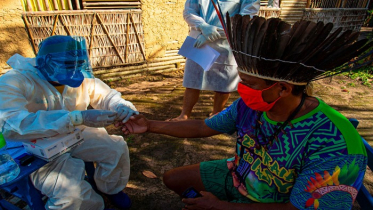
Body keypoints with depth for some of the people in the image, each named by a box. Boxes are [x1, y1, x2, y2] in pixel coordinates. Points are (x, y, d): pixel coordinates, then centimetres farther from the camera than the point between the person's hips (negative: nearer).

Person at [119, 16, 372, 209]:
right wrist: (151, 126, -5)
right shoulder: (248, 106, -17)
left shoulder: (335, 147, -32)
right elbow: (202, 127, -5)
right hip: (236, 176, 5)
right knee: (172, 178, 8)